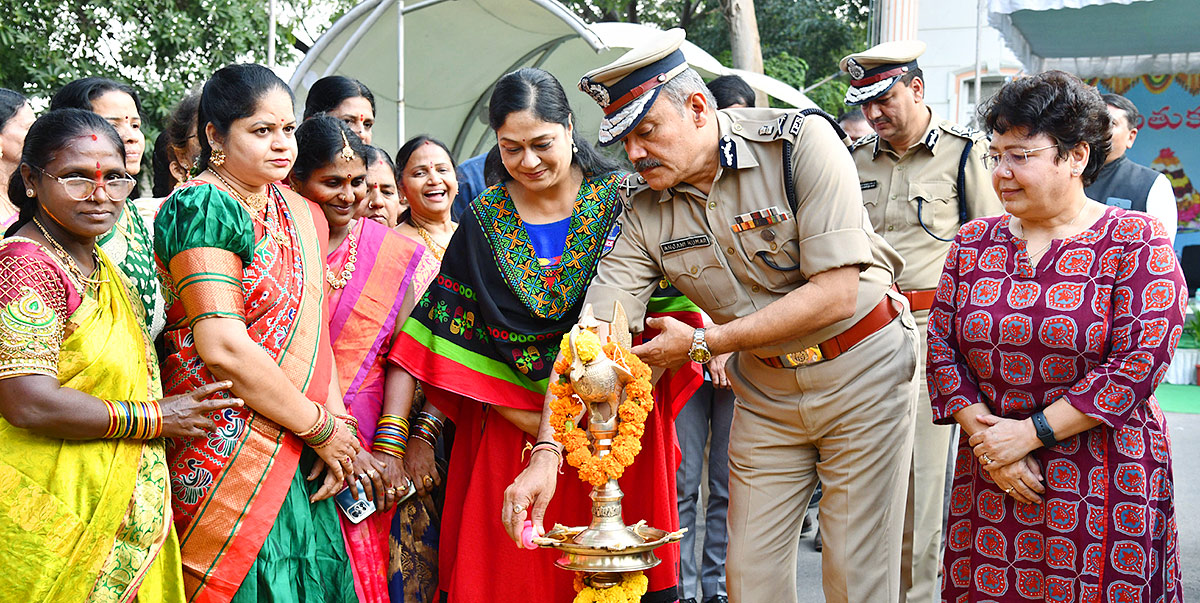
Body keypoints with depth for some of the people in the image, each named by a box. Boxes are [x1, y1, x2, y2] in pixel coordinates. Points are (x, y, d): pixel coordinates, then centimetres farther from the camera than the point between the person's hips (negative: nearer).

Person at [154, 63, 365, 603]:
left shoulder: (298, 212, 13)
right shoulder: (204, 207, -13)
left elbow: (313, 331, 11)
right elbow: (223, 347, -20)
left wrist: (339, 421, -4)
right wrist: (322, 428, -12)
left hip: (295, 457, 8)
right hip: (228, 453, -7)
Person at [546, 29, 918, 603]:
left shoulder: (800, 141, -21)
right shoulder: (643, 210, -8)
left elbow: (838, 294, -25)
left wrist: (701, 344, -20)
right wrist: (546, 454, -26)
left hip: (861, 367, -4)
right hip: (764, 387, 4)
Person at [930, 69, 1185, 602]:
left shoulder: (1135, 241, -5)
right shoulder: (972, 243, 7)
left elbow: (1138, 362, -14)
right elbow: (941, 348, 4)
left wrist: (1029, 432, -15)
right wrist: (987, 437, -9)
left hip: (1104, 487, -3)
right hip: (989, 484, 4)